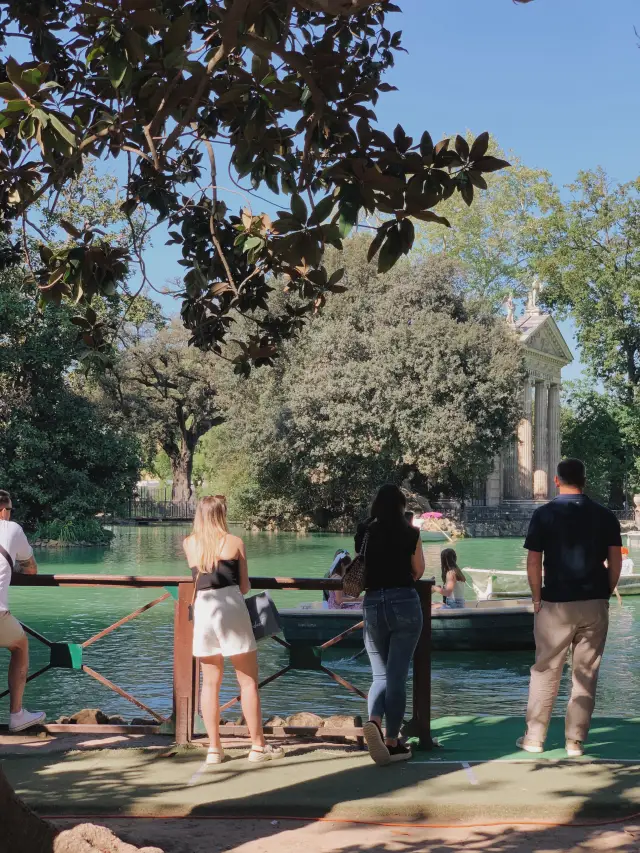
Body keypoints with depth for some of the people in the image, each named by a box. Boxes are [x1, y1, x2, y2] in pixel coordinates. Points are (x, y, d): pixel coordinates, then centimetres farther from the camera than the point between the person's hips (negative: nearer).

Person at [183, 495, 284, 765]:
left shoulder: (188, 544, 10)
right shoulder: (234, 542, 2)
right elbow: (245, 587, 8)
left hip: (202, 609, 4)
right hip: (231, 609, -3)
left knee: (210, 682, 11)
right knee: (248, 681, 4)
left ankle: (214, 748, 11)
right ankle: (258, 746, 7)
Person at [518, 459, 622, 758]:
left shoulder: (544, 514, -3)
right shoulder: (605, 516, 3)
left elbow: (533, 562, -5)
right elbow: (615, 561, 1)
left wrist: (537, 598, 4)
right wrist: (605, 593, 11)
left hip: (556, 604, -2)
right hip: (595, 604, 2)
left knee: (545, 671, 8)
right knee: (586, 674, 7)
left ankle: (534, 738, 12)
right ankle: (575, 741, 9)